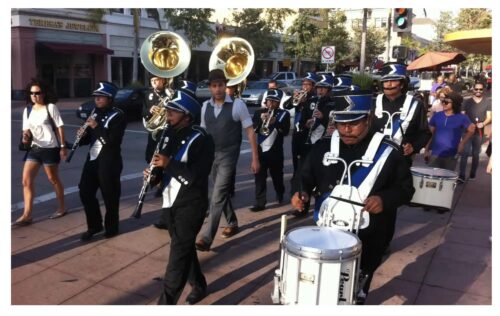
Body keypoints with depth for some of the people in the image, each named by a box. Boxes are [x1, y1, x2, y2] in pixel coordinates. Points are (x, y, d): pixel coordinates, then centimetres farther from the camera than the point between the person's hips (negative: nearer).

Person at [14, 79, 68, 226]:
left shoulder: (51, 107, -6)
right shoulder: (27, 110, 9)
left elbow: (59, 127, -7)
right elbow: (27, 130, 12)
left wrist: (63, 146, -11)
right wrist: (26, 136, -12)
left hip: (50, 149, -5)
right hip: (34, 149, 6)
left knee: (53, 179, 7)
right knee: (26, 180, -2)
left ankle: (61, 208, 25)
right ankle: (27, 215, 2)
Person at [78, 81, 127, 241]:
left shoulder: (118, 116, -10)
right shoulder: (95, 113, 13)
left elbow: (113, 140, -22)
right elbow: (91, 137, 18)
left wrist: (96, 126, -23)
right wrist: (83, 135, -3)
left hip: (109, 161, -8)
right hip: (92, 159, 8)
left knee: (109, 195, 2)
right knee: (85, 192, 9)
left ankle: (112, 227, 21)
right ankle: (94, 225, 26)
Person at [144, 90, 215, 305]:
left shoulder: (201, 140, -15)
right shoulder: (170, 135, 8)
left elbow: (197, 177, -23)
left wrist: (169, 163, -28)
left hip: (190, 205, -8)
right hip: (170, 203, 8)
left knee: (179, 254, -5)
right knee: (185, 249, 19)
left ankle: (166, 302, 1)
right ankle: (199, 286, 38)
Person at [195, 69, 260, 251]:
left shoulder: (237, 105, -10)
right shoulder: (205, 106, 4)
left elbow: (250, 131, -7)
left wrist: (255, 158, -9)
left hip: (228, 156, -6)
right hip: (211, 155, 6)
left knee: (217, 196, -10)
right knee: (222, 193, 18)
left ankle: (206, 238, -6)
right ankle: (232, 224, 39)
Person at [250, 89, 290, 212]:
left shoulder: (284, 114, 2)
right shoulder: (259, 112, 8)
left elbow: (285, 131, -9)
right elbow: (252, 129, 0)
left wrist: (275, 122, -24)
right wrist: (261, 120, -16)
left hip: (275, 151, -1)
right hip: (260, 150, 1)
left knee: (277, 176, 12)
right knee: (259, 177, -2)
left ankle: (280, 196, 38)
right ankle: (260, 203, 3)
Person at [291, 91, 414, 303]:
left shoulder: (388, 152, -11)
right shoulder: (323, 147, -2)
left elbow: (405, 188, -4)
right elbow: (306, 177, 9)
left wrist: (384, 200, -23)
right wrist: (303, 193, -12)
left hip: (366, 238, -2)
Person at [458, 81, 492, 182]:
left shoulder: (488, 102, 3)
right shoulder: (467, 102, 4)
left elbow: (489, 117, 0)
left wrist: (483, 124, -19)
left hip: (479, 132, 1)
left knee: (475, 154, 12)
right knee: (465, 153, -12)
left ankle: (472, 174, 24)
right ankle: (461, 175, -14)